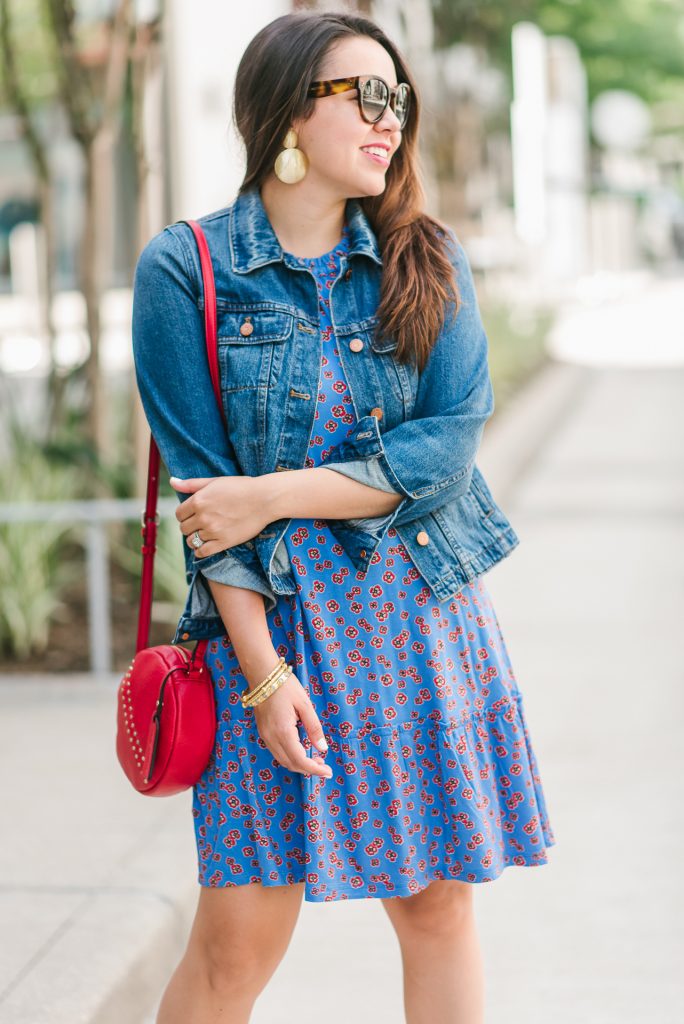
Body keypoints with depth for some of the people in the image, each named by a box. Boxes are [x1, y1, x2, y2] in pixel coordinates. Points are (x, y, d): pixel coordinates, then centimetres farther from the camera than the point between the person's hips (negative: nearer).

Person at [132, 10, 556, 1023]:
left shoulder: (427, 259, 6)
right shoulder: (185, 270, -3)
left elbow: (452, 439, -6)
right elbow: (200, 483, -7)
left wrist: (273, 495, -15)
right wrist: (264, 672, -13)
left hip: (423, 613, 3)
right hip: (273, 618, -3)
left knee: (437, 906, 7)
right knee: (237, 942, -2)